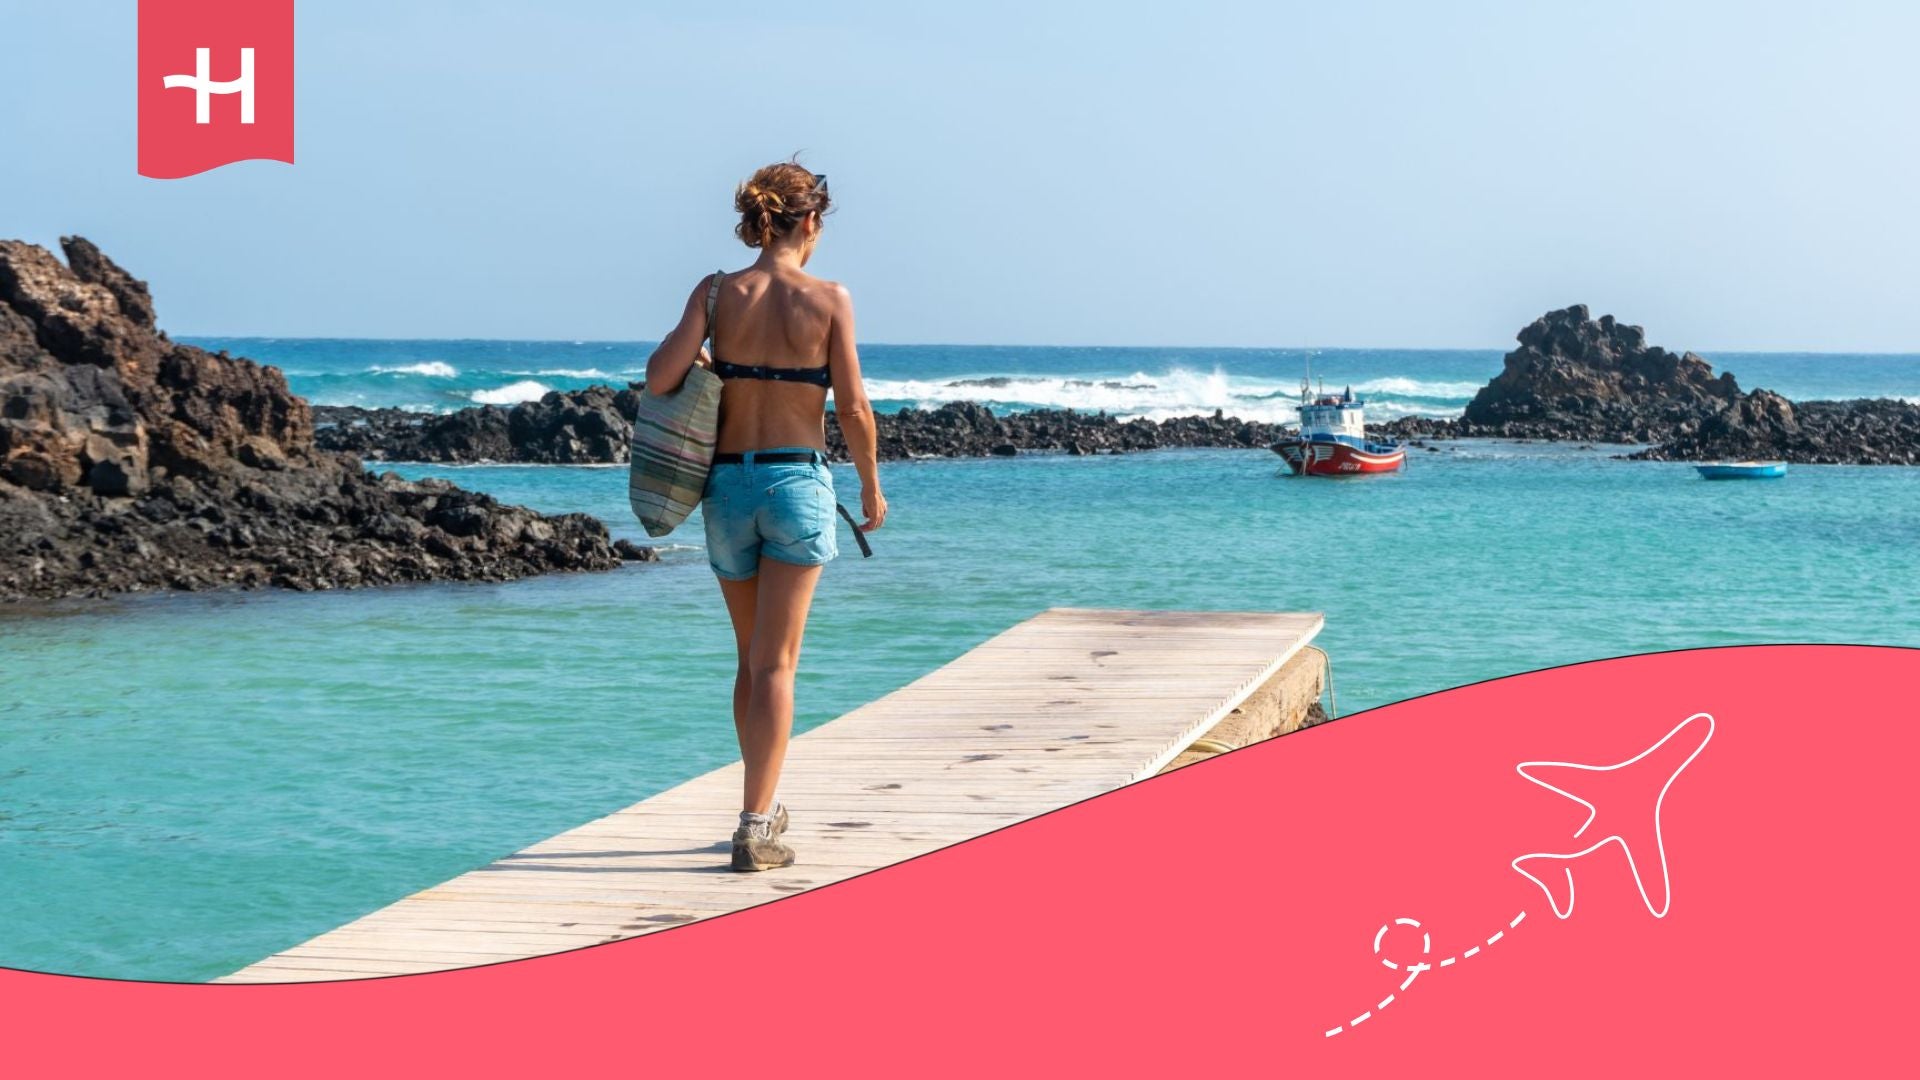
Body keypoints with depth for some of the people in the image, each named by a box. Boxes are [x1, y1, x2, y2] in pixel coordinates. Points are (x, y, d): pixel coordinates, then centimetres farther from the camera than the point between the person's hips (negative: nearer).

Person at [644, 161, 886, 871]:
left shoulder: (718, 293, -1)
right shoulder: (828, 299, -6)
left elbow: (660, 379, -10)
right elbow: (853, 409, -6)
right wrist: (871, 488, 8)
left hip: (728, 481, 3)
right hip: (798, 480, -3)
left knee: (752, 656, 18)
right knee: (776, 664, -2)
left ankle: (766, 805, 29)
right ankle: (755, 827, -9)